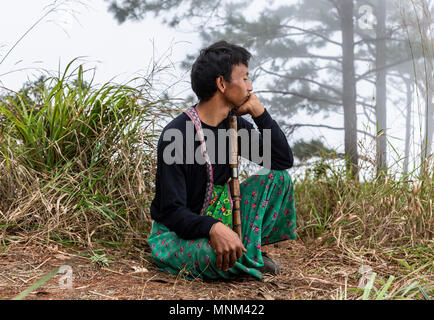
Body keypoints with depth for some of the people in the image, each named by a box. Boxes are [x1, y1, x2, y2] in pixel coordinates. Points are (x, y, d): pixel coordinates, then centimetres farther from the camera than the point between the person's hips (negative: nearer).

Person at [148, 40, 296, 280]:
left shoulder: (233, 125, 0)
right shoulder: (176, 136, -24)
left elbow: (284, 160, 0)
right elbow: (172, 212, -26)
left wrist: (259, 111, -10)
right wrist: (212, 228, -45)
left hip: (219, 218, 7)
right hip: (175, 232, -7)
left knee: (278, 177, -4)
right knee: (222, 258, -39)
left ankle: (248, 249, -6)